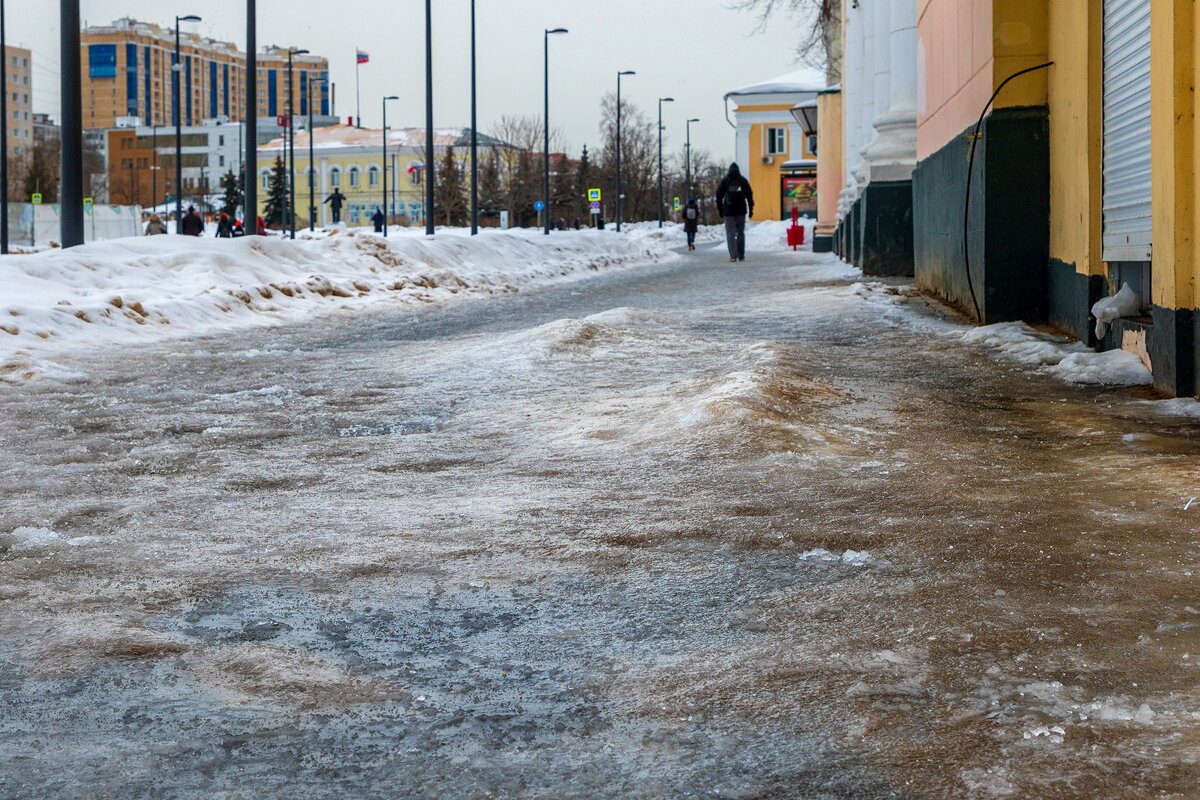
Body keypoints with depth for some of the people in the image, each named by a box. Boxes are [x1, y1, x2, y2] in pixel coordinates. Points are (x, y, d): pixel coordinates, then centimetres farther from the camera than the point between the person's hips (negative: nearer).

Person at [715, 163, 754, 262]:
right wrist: (751, 209, 6)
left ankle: (733, 255, -14)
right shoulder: (743, 180, 5)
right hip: (741, 211, 1)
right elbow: (749, 195, 3)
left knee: (730, 233, -1)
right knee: (741, 233, 10)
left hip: (728, 212, -1)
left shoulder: (724, 181, 2)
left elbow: (719, 195, 2)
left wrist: (720, 209, 7)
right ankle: (741, 256, 9)